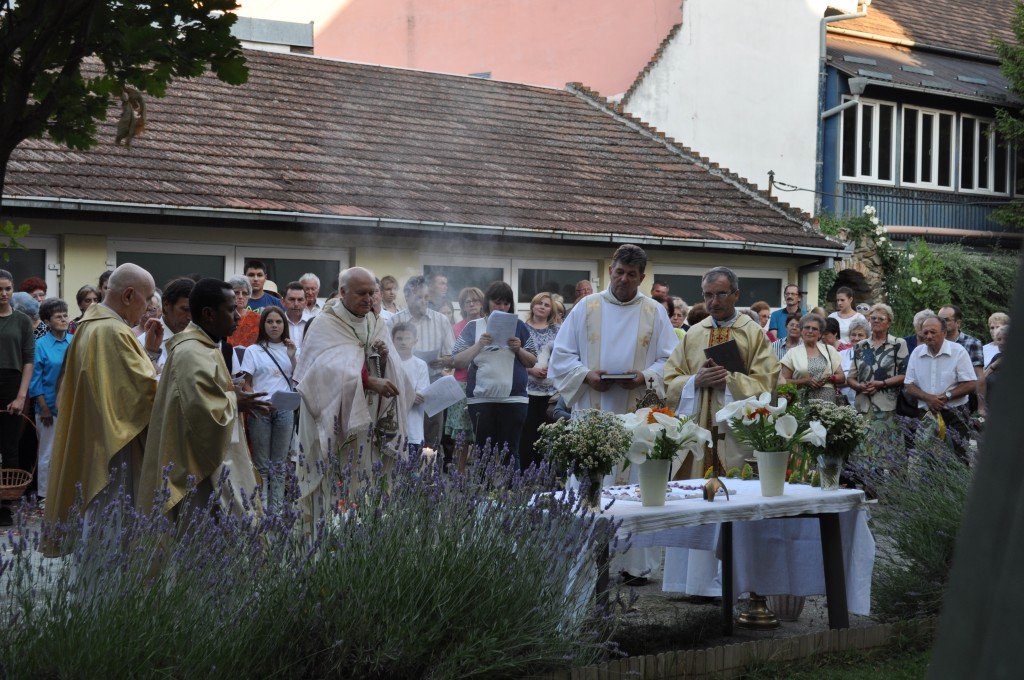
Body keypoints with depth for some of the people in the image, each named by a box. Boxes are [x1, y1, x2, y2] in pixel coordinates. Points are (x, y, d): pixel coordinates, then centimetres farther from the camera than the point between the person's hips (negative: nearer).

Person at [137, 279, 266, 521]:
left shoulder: (201, 347, 13)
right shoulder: (193, 354, -20)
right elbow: (205, 413, -29)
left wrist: (231, 397, 6)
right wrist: (235, 401, -11)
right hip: (200, 468, -11)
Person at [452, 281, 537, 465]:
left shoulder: (519, 327, 9)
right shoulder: (473, 327, 8)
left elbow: (532, 363, 13)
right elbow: (457, 362, 2)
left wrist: (519, 349, -6)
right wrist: (479, 345, -11)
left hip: (513, 399, 0)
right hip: (481, 399, 0)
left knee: (510, 452, -3)